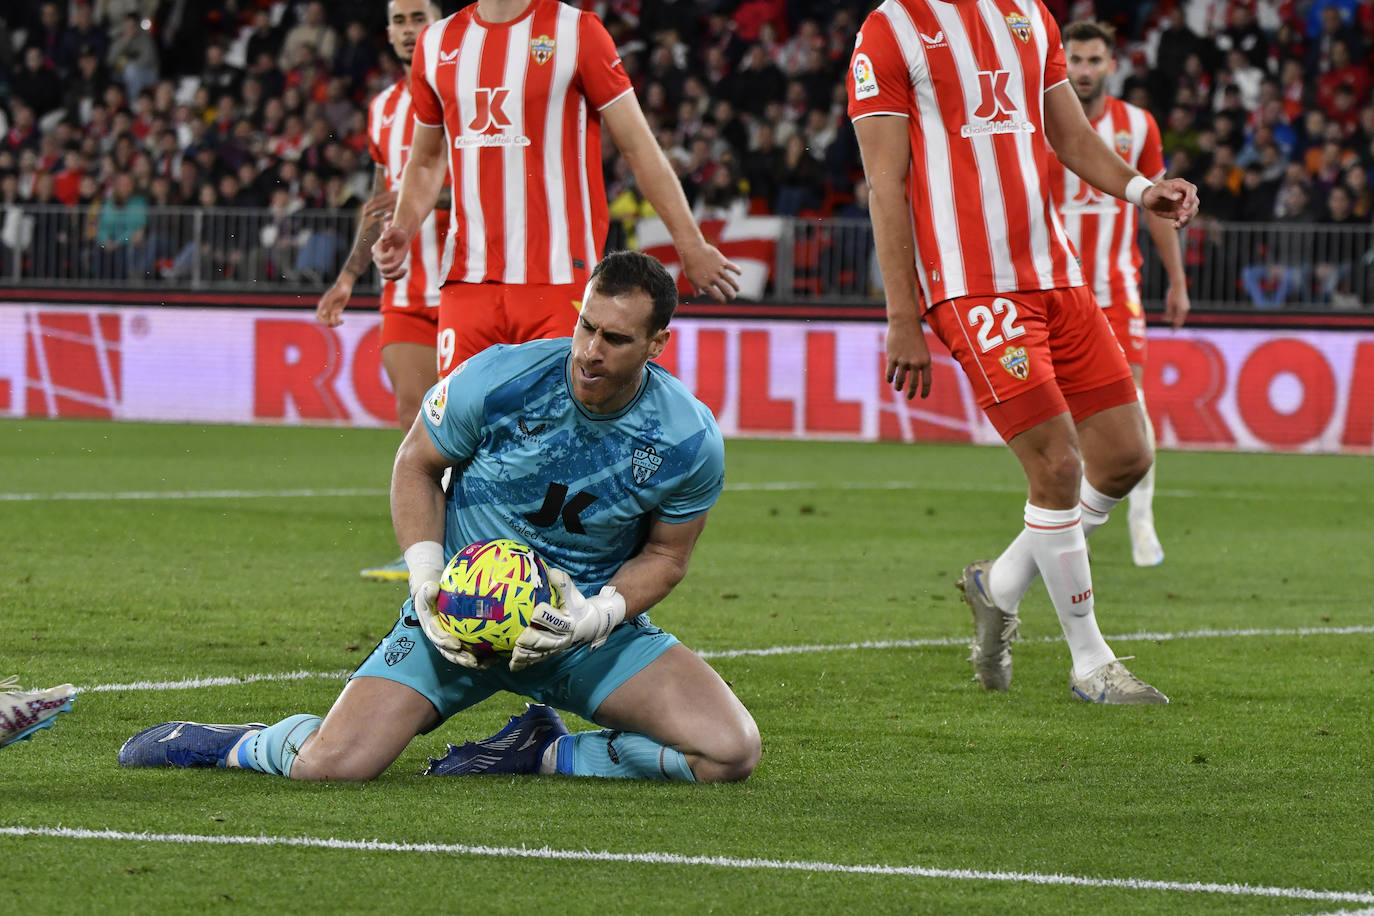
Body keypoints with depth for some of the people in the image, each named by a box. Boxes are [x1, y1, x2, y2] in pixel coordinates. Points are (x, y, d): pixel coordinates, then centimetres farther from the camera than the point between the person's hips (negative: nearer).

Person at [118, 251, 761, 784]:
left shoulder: (690, 442, -13)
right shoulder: (497, 380, -17)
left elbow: (665, 554, 2)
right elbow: (416, 465, 0)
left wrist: (599, 614, -17)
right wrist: (426, 575, -14)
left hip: (585, 621, 2)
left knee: (729, 752, -19)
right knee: (330, 766, -21)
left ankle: (544, 755, 2)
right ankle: (245, 745, 16)